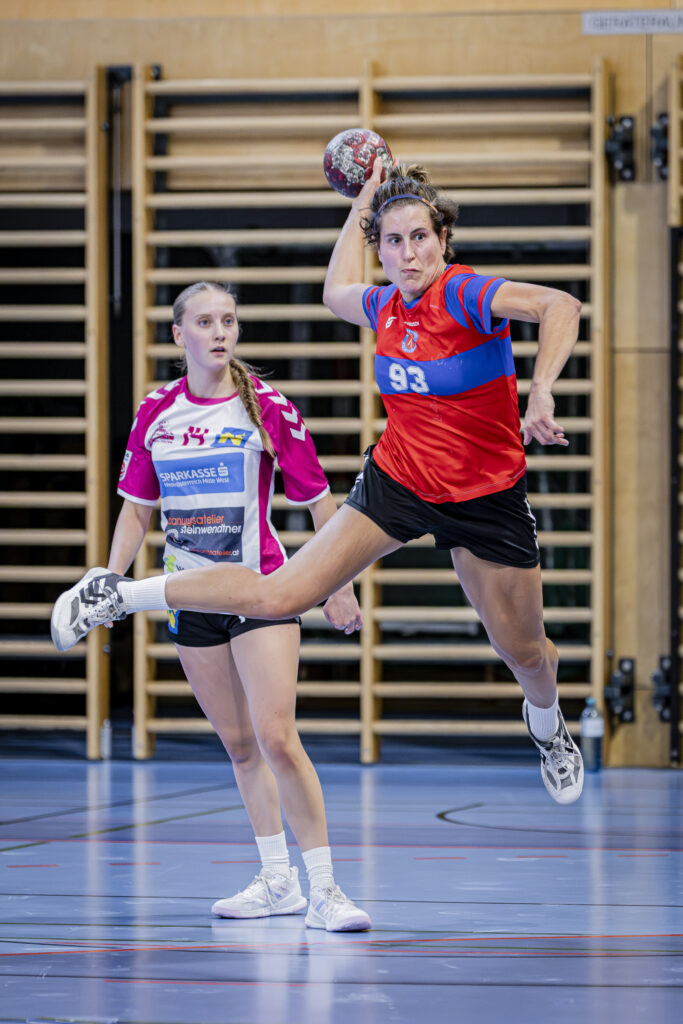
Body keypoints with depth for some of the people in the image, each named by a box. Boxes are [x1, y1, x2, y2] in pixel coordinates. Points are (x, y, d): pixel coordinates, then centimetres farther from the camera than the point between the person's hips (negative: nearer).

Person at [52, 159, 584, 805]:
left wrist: (540, 391, -50)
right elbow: (337, 293, 23)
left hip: (486, 499, -3)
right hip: (395, 480, 3)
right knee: (281, 594, -8)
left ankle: (546, 725, 47)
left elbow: (560, 305, -38)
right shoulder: (384, 306, -3)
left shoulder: (465, 294, -22)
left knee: (522, 650, 12)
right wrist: (361, 205, 19)